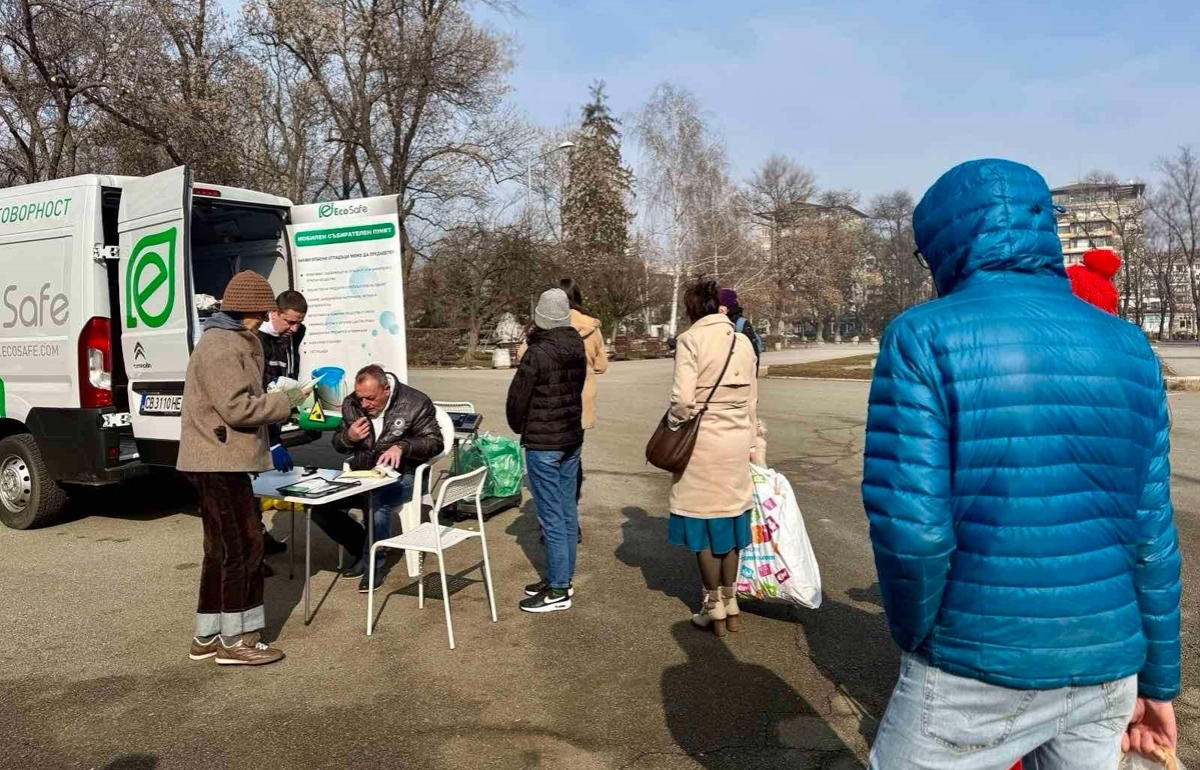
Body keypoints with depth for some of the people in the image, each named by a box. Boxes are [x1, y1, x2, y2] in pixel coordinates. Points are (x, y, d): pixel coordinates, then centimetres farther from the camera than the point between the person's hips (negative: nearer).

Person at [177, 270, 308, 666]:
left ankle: (207, 637, 24)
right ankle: (235, 640, 6)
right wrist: (288, 400, -12)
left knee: (223, 550, 15)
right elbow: (238, 408, -22)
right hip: (221, 462, -11)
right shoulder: (221, 347, -16)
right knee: (241, 548, -3)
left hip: (220, 462, 11)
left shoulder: (232, 341, 18)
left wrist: (279, 400, 8)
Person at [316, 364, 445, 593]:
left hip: (401, 476, -5)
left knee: (376, 503, -37)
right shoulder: (351, 404, 5)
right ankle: (362, 548, 6)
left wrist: (402, 447, -26)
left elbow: (435, 441, -9)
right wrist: (348, 437, -8)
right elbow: (338, 444, 17)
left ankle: (375, 562, -11)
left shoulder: (415, 403, -9)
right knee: (319, 505, -16)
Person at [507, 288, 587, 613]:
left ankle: (557, 591, 4)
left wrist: (520, 427, 7)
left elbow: (517, 398, -11)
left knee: (551, 517, -2)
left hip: (542, 443, -8)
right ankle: (563, 579, 25)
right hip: (573, 437, 8)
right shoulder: (578, 350, 5)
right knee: (567, 512, 14)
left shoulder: (537, 353, -18)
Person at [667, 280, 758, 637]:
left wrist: (672, 426, -1)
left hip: (703, 443, -5)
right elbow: (751, 400, 10)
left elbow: (683, 399, -19)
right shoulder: (743, 342, 5)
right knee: (730, 521, 16)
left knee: (704, 525, 7)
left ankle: (715, 610, 17)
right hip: (737, 442, 5)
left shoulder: (690, 340, -10)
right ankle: (730, 605, 25)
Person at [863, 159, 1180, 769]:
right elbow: (1151, 533, 5)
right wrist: (1156, 678, 14)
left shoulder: (924, 337, -14)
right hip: (1105, 666, 5)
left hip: (978, 668, -5)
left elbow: (909, 526, -21)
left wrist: (914, 638, -3)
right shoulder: (1128, 347, 2)